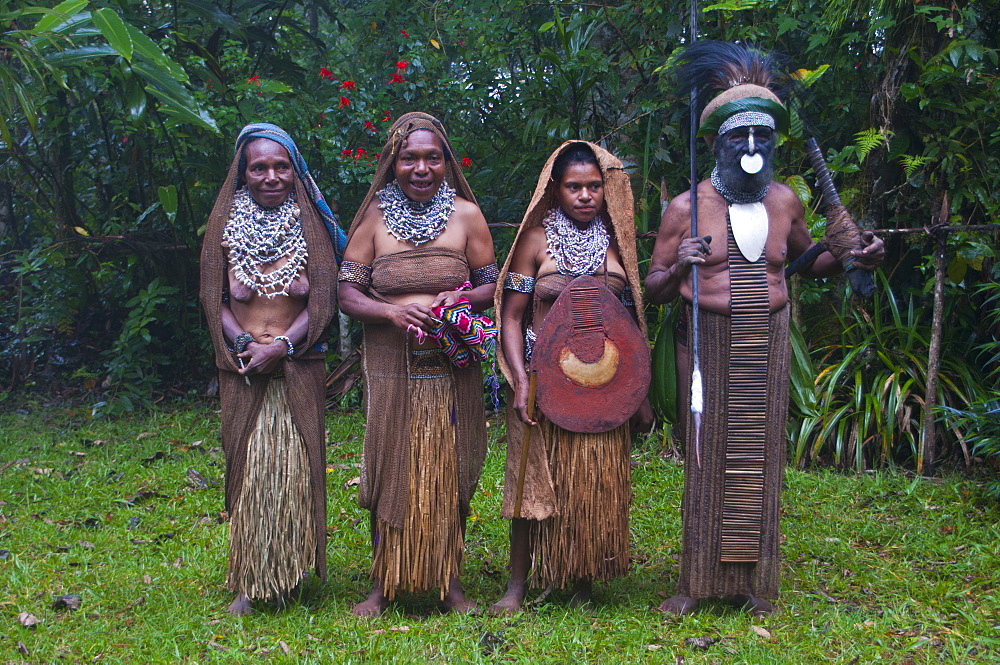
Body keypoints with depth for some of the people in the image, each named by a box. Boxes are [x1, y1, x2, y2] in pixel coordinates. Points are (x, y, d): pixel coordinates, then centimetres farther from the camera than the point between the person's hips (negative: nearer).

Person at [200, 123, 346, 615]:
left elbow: (324, 299, -1)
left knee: (295, 467, -1)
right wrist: (243, 344, -12)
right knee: (248, 467, 2)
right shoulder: (225, 222, 7)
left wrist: (281, 344, -14)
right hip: (242, 369, 1)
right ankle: (252, 582, 9)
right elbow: (213, 296, 5)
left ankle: (292, 571, 11)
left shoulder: (310, 223, 5)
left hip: (299, 366, -1)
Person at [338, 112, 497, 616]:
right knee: (388, 470, 3)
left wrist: (461, 300, -14)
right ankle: (383, 585, 16)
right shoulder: (375, 215, 3)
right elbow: (347, 292, 0)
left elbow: (493, 286, 7)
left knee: (449, 471, 6)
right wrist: (392, 312, -18)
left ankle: (450, 581, 19)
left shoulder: (466, 214, 4)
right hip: (390, 367, 0)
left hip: (451, 367, 0)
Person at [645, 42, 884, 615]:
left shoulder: (786, 202, 7)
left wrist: (852, 257, 6)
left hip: (768, 341, 2)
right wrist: (679, 269, -20)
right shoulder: (686, 207, -2)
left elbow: (808, 262, 24)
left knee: (760, 457, 5)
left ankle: (753, 582, 18)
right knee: (707, 458, 1)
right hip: (707, 341, -2)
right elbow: (653, 289, 1)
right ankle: (697, 582, 14)